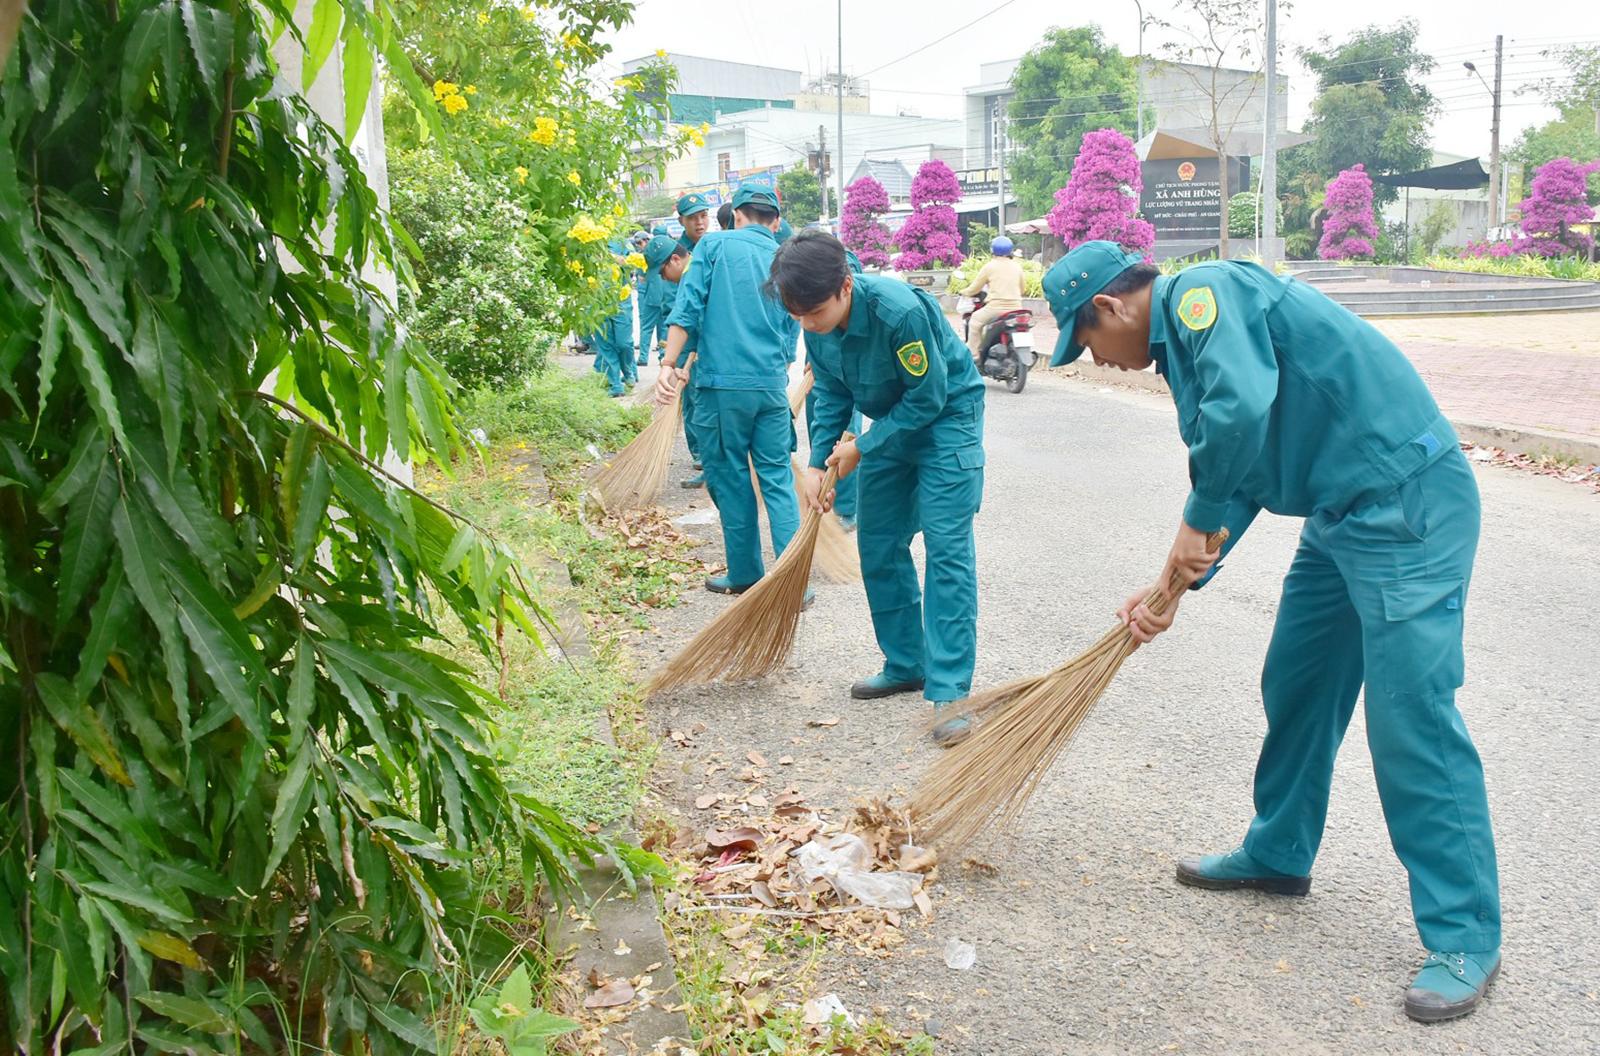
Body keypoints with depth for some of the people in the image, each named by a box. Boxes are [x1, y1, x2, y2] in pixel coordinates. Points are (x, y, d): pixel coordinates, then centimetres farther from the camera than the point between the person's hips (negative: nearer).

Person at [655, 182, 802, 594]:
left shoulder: (715, 244, 3)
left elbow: (688, 306, -7)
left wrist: (668, 365, -8)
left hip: (721, 382, -3)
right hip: (773, 384, 3)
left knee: (731, 480, 7)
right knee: (778, 479, 7)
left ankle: (746, 575, 16)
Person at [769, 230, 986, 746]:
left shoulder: (900, 312, -34)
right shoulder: (817, 325, -12)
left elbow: (928, 397, -25)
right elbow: (832, 394, 1)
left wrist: (861, 448, -18)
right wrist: (817, 464, -9)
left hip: (946, 418, -7)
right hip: (891, 423, 7)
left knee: (946, 548, -14)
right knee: (878, 544, 9)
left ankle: (949, 690, -13)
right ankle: (905, 664, 23)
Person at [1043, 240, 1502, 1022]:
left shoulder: (1204, 293, -14)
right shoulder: (1183, 339, 16)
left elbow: (1242, 409, -32)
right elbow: (1236, 482, 18)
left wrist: (1195, 523, -17)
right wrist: (1174, 586, 11)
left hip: (1408, 504, -10)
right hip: (1341, 518, 10)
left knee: (1410, 716, -8)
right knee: (1295, 686, 17)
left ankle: (1464, 938, 3)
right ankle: (1278, 855, 34)